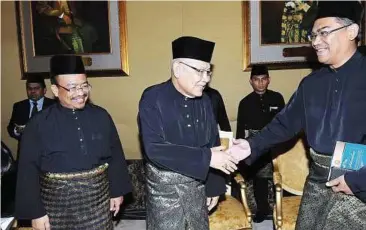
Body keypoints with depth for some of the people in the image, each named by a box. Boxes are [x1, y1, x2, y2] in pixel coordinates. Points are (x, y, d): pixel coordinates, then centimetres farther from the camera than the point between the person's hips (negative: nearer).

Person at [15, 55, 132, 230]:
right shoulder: (39, 124, -10)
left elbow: (115, 156, 2)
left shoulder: (101, 116, -4)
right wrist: (35, 212, -5)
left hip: (99, 198, 2)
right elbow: (28, 171, -6)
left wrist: (117, 191, 5)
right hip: (58, 203, -1)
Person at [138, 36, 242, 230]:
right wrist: (206, 158, -26)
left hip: (197, 184, 5)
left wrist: (213, 187, 7)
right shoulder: (153, 99, -16)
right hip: (164, 186, -5)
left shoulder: (204, 100, 1)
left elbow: (212, 143, 7)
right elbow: (155, 149, -25)